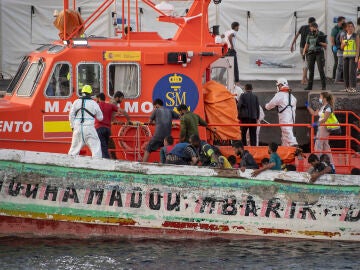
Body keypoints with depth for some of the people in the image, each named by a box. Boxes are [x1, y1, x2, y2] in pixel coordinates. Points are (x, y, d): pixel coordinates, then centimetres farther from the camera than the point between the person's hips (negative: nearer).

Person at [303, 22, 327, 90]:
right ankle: (309, 86, 6)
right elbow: (307, 44, 14)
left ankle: (323, 86, -4)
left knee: (321, 70, -8)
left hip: (319, 53, -4)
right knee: (311, 70, 2)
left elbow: (326, 45, -3)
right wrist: (304, 53, 6)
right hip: (311, 53, 4)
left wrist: (319, 43, -19)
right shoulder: (309, 35, 8)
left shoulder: (321, 35, -4)